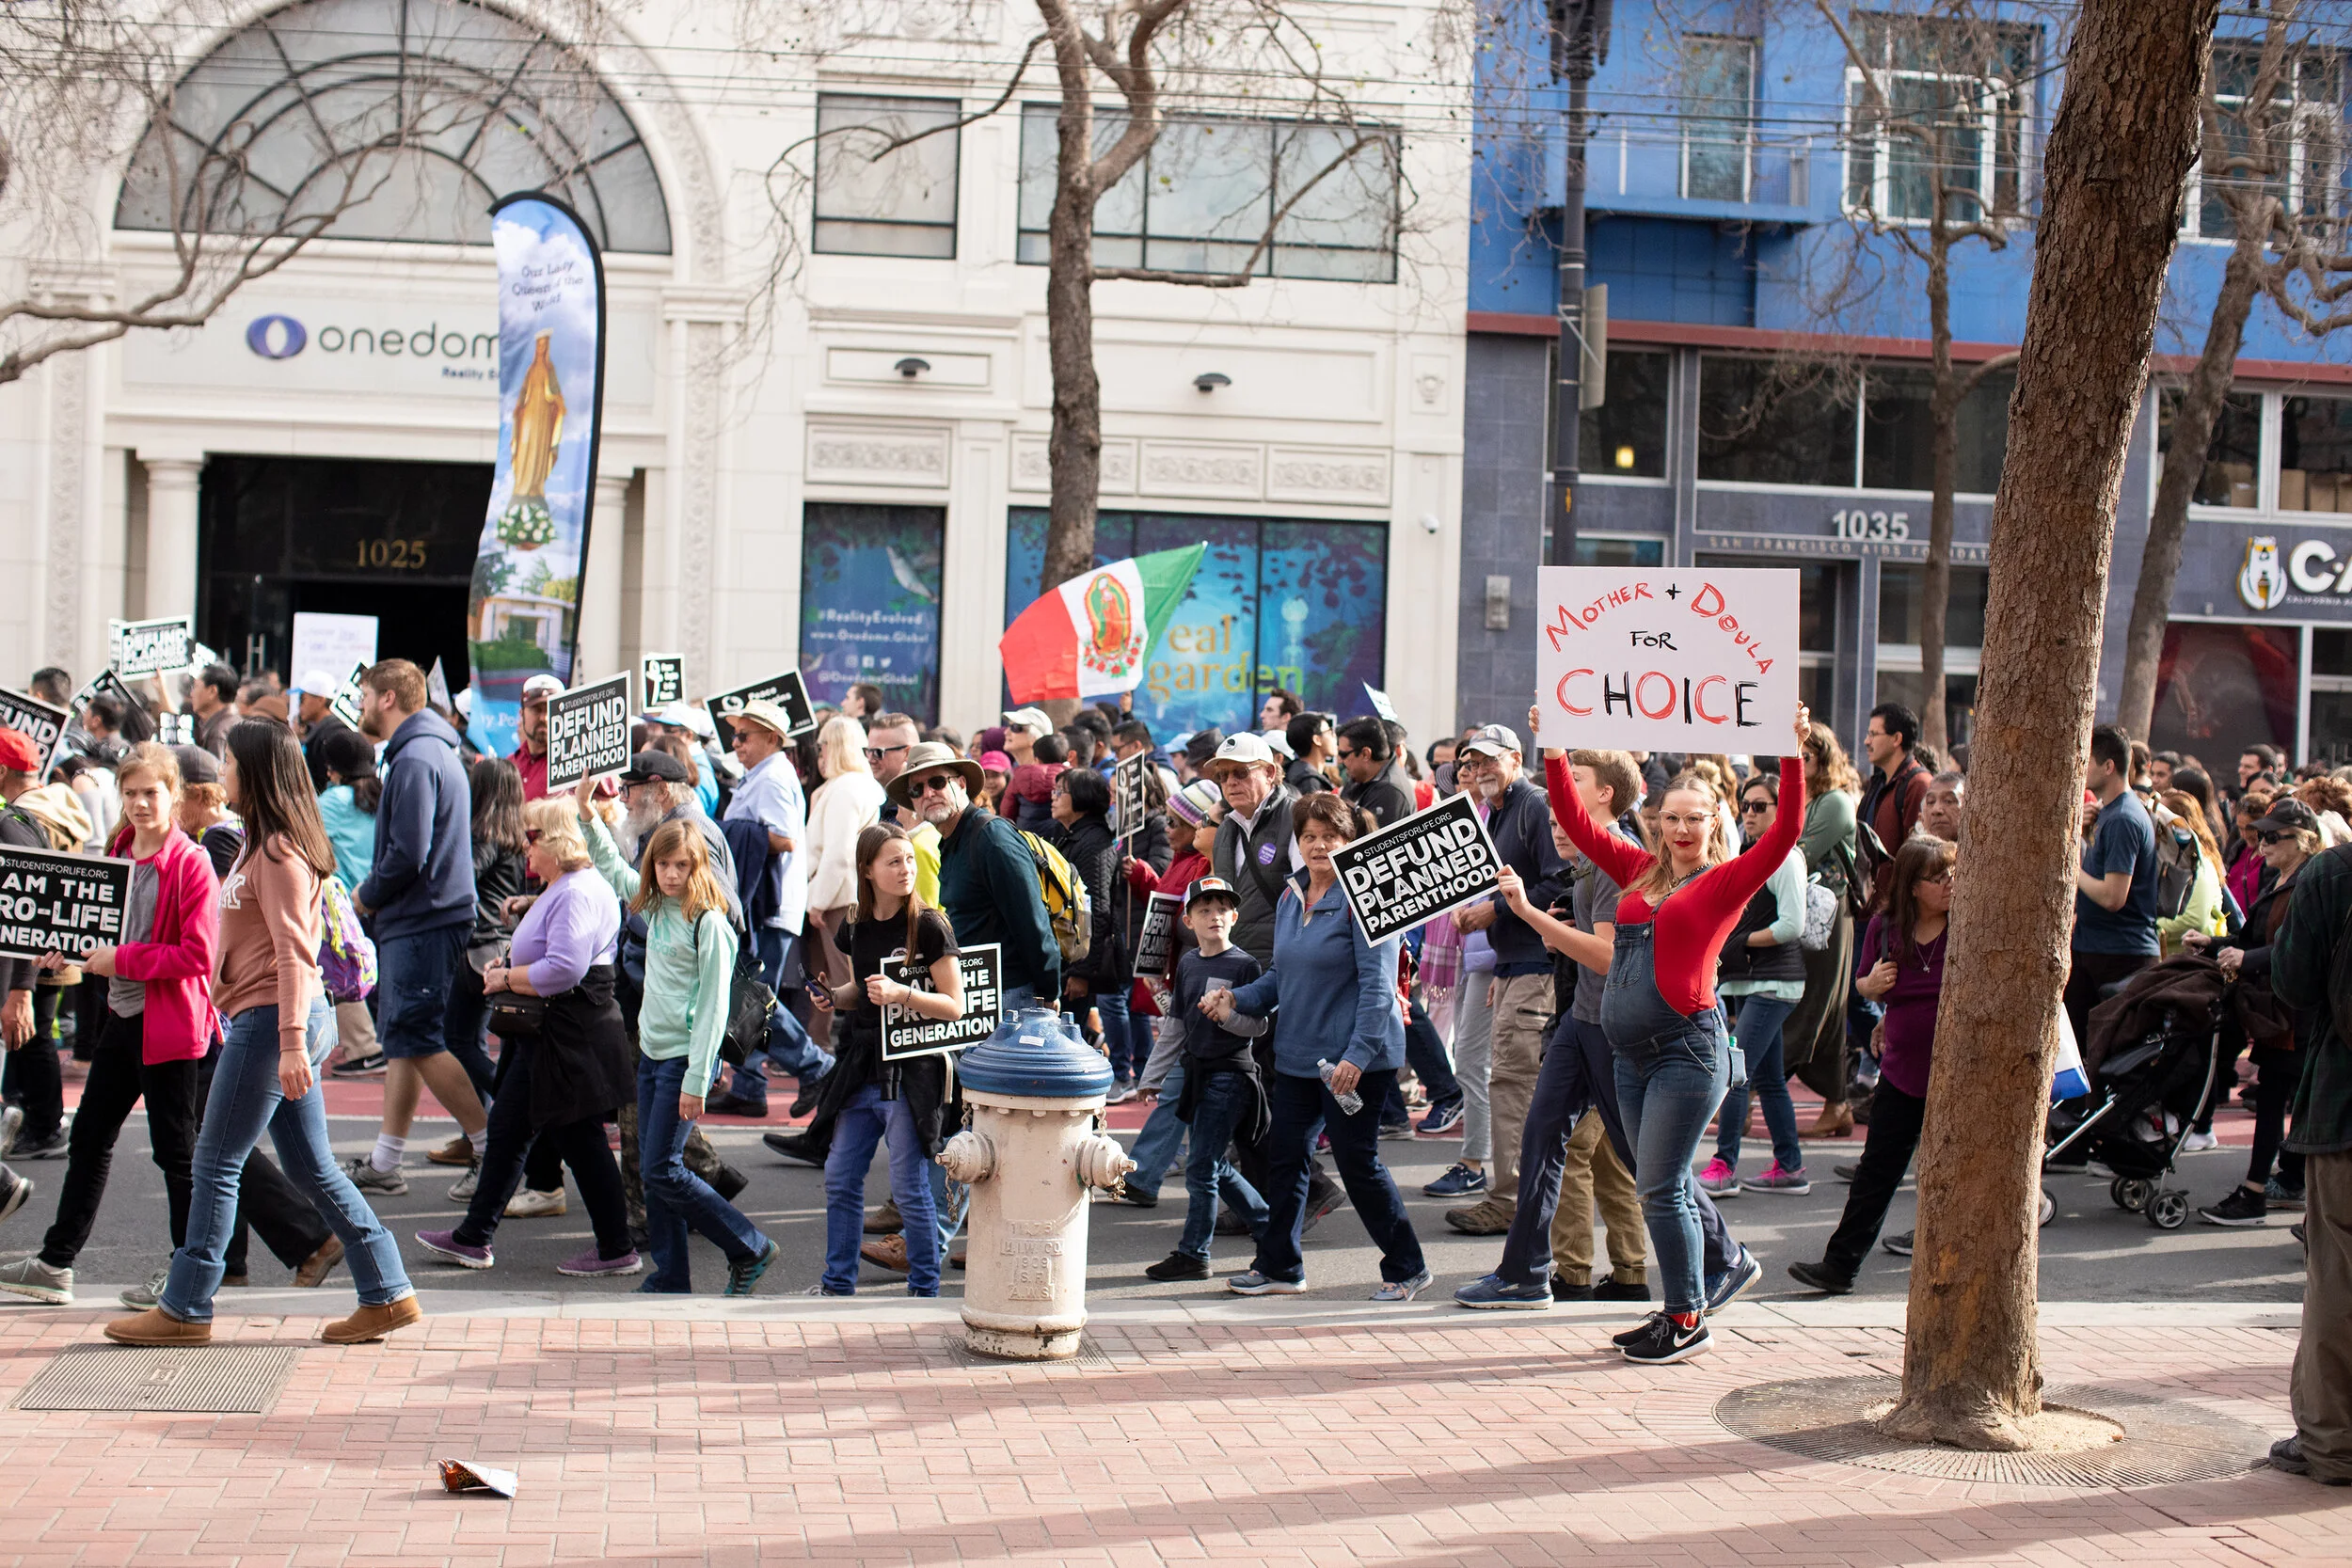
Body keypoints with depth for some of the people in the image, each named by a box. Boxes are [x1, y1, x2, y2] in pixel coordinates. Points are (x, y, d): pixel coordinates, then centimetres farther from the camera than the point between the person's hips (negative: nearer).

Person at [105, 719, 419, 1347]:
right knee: (313, 1168, 10)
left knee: (216, 1165, -1)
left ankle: (185, 1309, 8)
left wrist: (291, 1043, -23)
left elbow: (293, 952, -19)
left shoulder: (279, 851, -14)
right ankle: (388, 1295, 11)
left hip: (270, 1019, -10)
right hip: (273, 1020, 10)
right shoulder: (261, 843, 17)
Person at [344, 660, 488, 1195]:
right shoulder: (436, 750, 18)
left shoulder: (415, 759, -16)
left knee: (417, 1040, -9)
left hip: (421, 922, -11)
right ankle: (383, 1164, 18)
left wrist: (367, 895, -7)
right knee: (401, 1040, 12)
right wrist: (376, 897, 14)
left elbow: (408, 854, -23)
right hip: (418, 918, 11)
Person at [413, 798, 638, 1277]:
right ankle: (473, 1238, 23)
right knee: (506, 1128, 15)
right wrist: (508, 960, 11)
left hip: (572, 1037, -11)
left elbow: (563, 970, -29)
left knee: (579, 1140, -4)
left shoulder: (578, 894, -20)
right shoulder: (558, 888, 16)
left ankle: (616, 1250, 6)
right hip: (542, 1035, 11)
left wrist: (507, 978, -15)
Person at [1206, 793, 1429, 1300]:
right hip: (1297, 1053, 8)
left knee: (1357, 1162, -2)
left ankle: (1406, 1268, 12)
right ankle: (1279, 1267, 22)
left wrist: (1356, 1054, -23)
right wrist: (1236, 998, 4)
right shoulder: (1290, 897, 11)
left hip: (1354, 1058, -8)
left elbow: (1377, 985, -17)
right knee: (1284, 1155, 10)